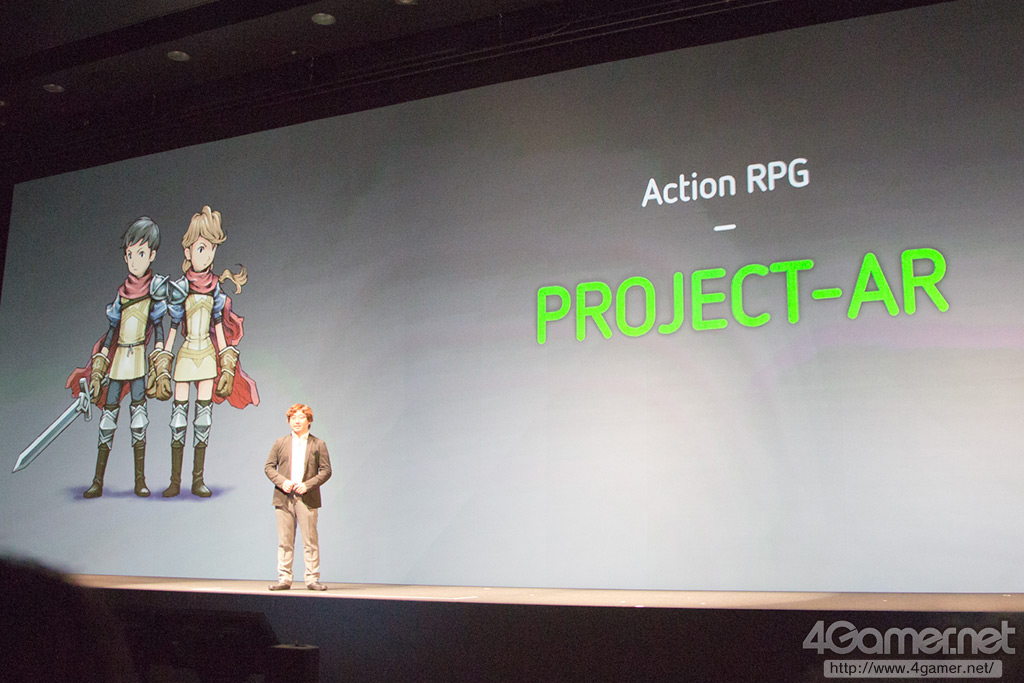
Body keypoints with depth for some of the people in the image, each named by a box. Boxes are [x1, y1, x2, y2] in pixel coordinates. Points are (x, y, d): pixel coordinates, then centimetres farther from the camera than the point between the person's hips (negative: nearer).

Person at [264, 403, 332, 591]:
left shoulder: (318, 444, 7)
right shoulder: (280, 443, 13)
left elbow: (326, 470, 3)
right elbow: (269, 467, 10)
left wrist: (308, 484, -11)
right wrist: (282, 482, -8)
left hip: (307, 498, -2)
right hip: (284, 498, 2)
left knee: (310, 540, -2)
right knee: (285, 541, 3)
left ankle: (312, 579, 3)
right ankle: (284, 578, 8)